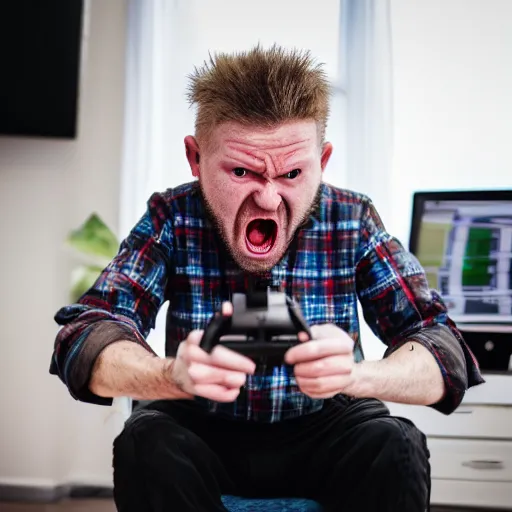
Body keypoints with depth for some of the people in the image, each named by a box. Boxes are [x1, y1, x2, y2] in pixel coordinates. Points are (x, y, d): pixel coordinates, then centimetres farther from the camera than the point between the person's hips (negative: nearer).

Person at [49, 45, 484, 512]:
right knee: (147, 444, -30)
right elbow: (84, 340, -24)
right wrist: (175, 375, -48)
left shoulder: (353, 222, -12)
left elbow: (447, 355, -21)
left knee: (396, 448, -29)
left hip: (326, 430, 0)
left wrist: (354, 373, -45)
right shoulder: (172, 219, -12)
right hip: (201, 429, 0)